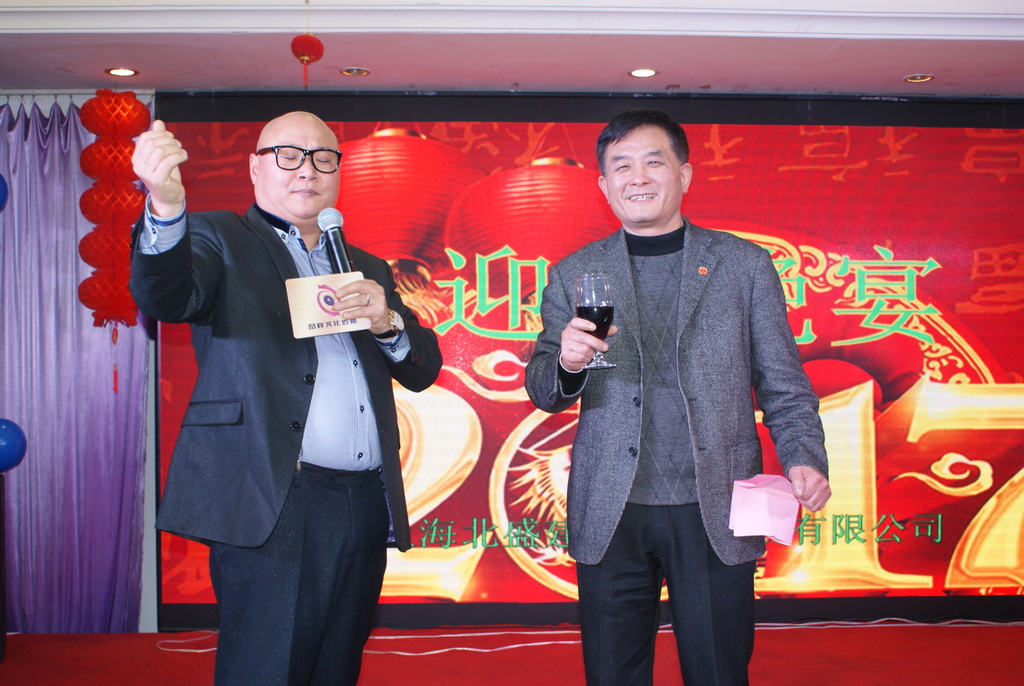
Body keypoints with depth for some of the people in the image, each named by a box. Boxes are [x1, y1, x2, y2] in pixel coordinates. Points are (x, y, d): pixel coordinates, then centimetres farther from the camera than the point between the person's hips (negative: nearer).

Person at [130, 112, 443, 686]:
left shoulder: (368, 269, 22)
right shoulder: (219, 240, 7)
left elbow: (423, 368, 15)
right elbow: (165, 298, -15)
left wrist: (388, 321, -6)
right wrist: (166, 205, -34)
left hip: (367, 508, 6)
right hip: (273, 507, -5)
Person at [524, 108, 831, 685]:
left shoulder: (744, 264, 7)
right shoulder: (573, 275, 9)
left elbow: (782, 383, 6)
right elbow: (543, 392, 8)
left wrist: (805, 458, -11)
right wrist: (567, 365, -15)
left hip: (716, 512, 0)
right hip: (610, 516, 1)